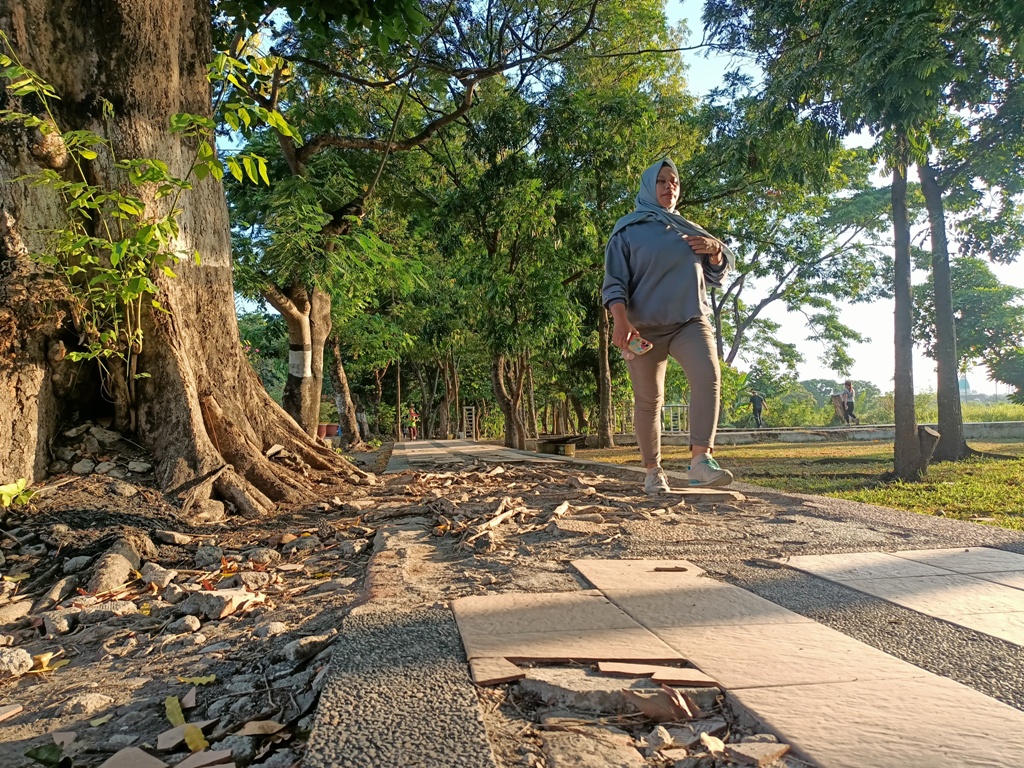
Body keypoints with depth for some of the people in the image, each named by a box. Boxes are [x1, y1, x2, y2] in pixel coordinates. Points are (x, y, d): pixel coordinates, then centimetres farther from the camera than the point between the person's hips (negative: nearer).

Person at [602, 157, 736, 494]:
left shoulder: (690, 230, 20)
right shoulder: (628, 231, 5)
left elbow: (718, 274, 25)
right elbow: (614, 283, -4)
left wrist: (714, 250, 1)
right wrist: (621, 322, -22)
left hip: (690, 320, 3)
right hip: (644, 326, -3)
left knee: (708, 376, -23)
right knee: (648, 400, 0)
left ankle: (700, 461, -29)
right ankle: (653, 471, 12)